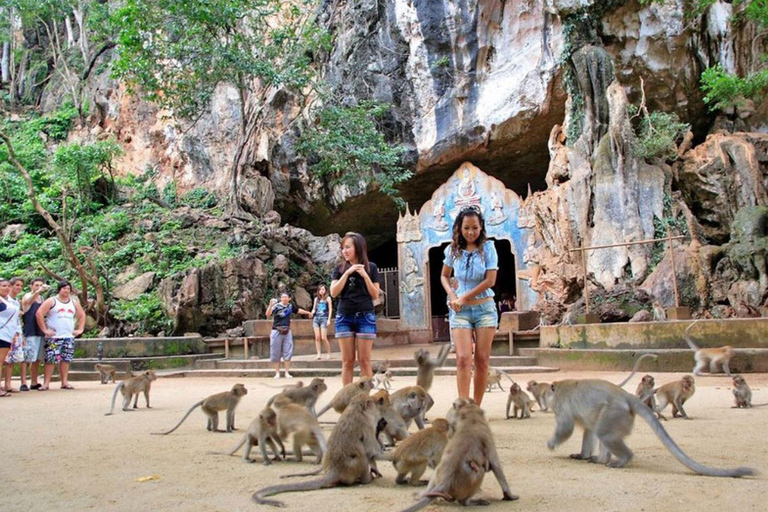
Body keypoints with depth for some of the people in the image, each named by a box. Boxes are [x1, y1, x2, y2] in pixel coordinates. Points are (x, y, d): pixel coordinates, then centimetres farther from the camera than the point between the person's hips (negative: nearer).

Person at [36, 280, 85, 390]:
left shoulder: (74, 303, 15)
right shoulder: (51, 301, 0)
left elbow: (82, 315, 24)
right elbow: (39, 314, -8)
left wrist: (80, 329, 12)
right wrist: (44, 330, -11)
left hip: (69, 336, 4)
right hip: (54, 337, -4)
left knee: (66, 359, 3)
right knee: (50, 359, -7)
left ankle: (65, 382, 8)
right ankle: (46, 383, -2)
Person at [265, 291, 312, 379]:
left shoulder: (290, 306, 4)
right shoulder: (277, 306, -13)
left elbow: (298, 310, 25)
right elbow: (268, 314, -28)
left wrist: (308, 312, 37)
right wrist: (270, 305, -46)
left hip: (287, 332, 4)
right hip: (277, 332, -4)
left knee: (288, 352, 4)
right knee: (276, 353, 1)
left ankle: (287, 373, 11)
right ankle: (277, 373, 11)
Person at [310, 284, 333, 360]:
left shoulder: (327, 298, 3)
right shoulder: (316, 299, 15)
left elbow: (330, 309, 0)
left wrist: (329, 320, -8)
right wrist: (312, 312, -4)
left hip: (324, 318, -4)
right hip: (316, 318, 4)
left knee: (323, 338, -10)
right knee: (317, 337, -2)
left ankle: (329, 354, 3)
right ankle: (318, 354, 0)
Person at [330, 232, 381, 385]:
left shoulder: (370, 267, 4)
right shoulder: (339, 269, 8)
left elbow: (375, 295, 2)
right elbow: (334, 292, -4)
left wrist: (365, 275, -10)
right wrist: (347, 273, -10)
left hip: (365, 317, -1)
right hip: (344, 317, 2)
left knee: (364, 361, -1)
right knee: (347, 361, 3)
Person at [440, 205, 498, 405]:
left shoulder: (487, 247, -4)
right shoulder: (453, 250, 2)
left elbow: (490, 280, -10)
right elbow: (444, 276, 15)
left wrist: (464, 297, -9)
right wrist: (452, 296, -3)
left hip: (484, 308, -1)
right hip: (460, 310, 1)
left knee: (482, 359, 2)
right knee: (463, 358, -11)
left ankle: (477, 406, 10)